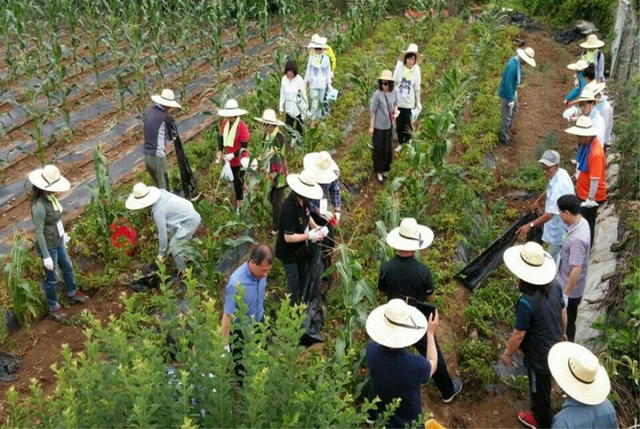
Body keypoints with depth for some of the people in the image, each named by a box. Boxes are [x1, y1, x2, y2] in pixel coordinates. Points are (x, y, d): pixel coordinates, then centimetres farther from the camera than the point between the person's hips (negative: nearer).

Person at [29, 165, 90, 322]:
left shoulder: (50, 197, -7)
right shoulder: (39, 206, -32)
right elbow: (39, 233, -25)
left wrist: (63, 234, 20)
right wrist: (46, 256, -20)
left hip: (59, 242, 8)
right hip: (49, 246, -8)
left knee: (67, 268, 27)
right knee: (52, 278, 11)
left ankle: (73, 294, 51)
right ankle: (54, 308, 33)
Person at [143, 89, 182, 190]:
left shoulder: (149, 111, 7)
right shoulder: (166, 117, -14)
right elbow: (173, 136, -1)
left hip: (147, 155, 7)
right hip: (158, 156, -7)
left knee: (157, 185, 18)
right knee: (163, 187, 1)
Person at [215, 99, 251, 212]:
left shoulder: (242, 126, -24)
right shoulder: (225, 123, -5)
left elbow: (244, 146, -20)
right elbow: (221, 138, 7)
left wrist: (233, 155, -26)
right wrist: (220, 151, -9)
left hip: (239, 159, -6)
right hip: (229, 158, 6)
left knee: (238, 182, 6)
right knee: (236, 180, 22)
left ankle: (239, 205, 22)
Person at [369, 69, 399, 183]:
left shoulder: (394, 93, -6)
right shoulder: (377, 95, -19)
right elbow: (372, 111, -13)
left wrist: (396, 111, -10)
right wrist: (371, 126, -11)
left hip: (389, 125, 5)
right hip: (379, 126, -4)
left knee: (388, 148, 16)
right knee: (379, 149, 7)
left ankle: (385, 168, 36)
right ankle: (379, 171, 25)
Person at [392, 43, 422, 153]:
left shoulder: (416, 70, -9)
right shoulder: (399, 67, -10)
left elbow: (417, 87, -1)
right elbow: (393, 82, -2)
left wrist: (418, 102, 4)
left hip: (409, 102, -1)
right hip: (398, 100, 1)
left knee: (408, 125, 4)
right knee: (399, 123, 12)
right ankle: (400, 144, 28)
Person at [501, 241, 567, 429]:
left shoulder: (526, 301, -36)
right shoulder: (555, 286, -14)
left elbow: (519, 334, -24)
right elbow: (563, 312, 3)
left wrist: (507, 353, -6)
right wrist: (563, 333, 23)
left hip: (539, 355, -7)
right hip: (556, 347, 7)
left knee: (540, 391, 19)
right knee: (540, 386, 32)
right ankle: (539, 414, 55)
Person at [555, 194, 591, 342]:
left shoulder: (577, 238, -35)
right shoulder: (581, 222, -5)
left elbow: (576, 270, -30)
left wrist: (566, 294, -21)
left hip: (570, 288, -9)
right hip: (564, 282, 9)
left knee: (567, 322, 13)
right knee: (563, 319, 28)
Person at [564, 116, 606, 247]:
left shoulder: (596, 152, -30)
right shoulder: (585, 145, -1)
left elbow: (595, 179, -26)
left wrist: (590, 199, -22)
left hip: (590, 196, -9)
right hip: (582, 193, 9)